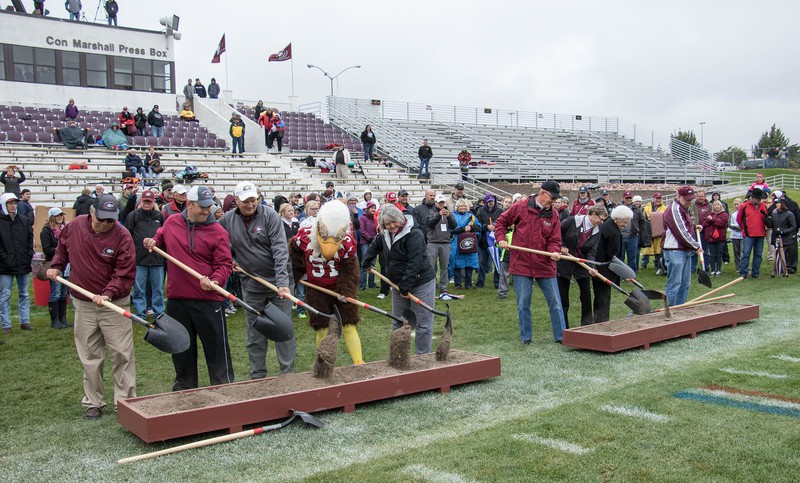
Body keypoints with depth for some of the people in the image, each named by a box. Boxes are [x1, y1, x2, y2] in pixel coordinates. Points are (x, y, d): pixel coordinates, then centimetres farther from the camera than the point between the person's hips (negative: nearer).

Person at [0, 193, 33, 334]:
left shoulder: (24, 220, 8)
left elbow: (30, 238, 11)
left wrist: (29, 256, 2)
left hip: (23, 264, 4)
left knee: (24, 294, 11)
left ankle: (25, 321, 19)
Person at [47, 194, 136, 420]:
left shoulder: (122, 236, -15)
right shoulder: (74, 227, -2)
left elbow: (125, 273, -17)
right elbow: (62, 248, 21)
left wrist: (109, 293, -28)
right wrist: (56, 266, 8)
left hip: (114, 305, -3)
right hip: (83, 305, 3)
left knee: (122, 355, 1)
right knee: (90, 358, 10)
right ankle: (93, 403, 22)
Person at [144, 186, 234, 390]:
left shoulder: (218, 232, -7)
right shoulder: (170, 223, 4)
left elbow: (225, 264, -9)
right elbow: (160, 240, 26)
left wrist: (215, 281, -25)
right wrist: (152, 242, 5)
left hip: (208, 299, -4)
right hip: (176, 298, 4)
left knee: (217, 346, 1)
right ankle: (184, 386, 33)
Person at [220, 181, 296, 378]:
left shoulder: (270, 216, -12)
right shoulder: (227, 220, -2)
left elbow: (280, 249, -20)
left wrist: (282, 281, -29)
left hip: (278, 281, -3)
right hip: (251, 285, 3)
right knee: (255, 333, 11)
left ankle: (288, 372, 14)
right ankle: (257, 375, 23)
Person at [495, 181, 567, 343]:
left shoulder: (553, 216, 4)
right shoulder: (520, 208, -2)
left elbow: (555, 240, 2)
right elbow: (501, 222, 8)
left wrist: (554, 251, -18)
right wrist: (501, 239, -6)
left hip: (545, 266, 2)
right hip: (521, 263, -2)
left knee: (555, 302, 5)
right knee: (523, 303, 4)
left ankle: (561, 335, 15)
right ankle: (525, 337, 16)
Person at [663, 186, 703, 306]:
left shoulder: (683, 209, 16)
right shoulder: (674, 210, -15)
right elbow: (682, 233, -17)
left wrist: (694, 226, 17)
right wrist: (696, 247, -9)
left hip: (685, 251, 10)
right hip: (674, 252, -10)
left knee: (685, 283, 13)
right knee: (674, 284, -7)